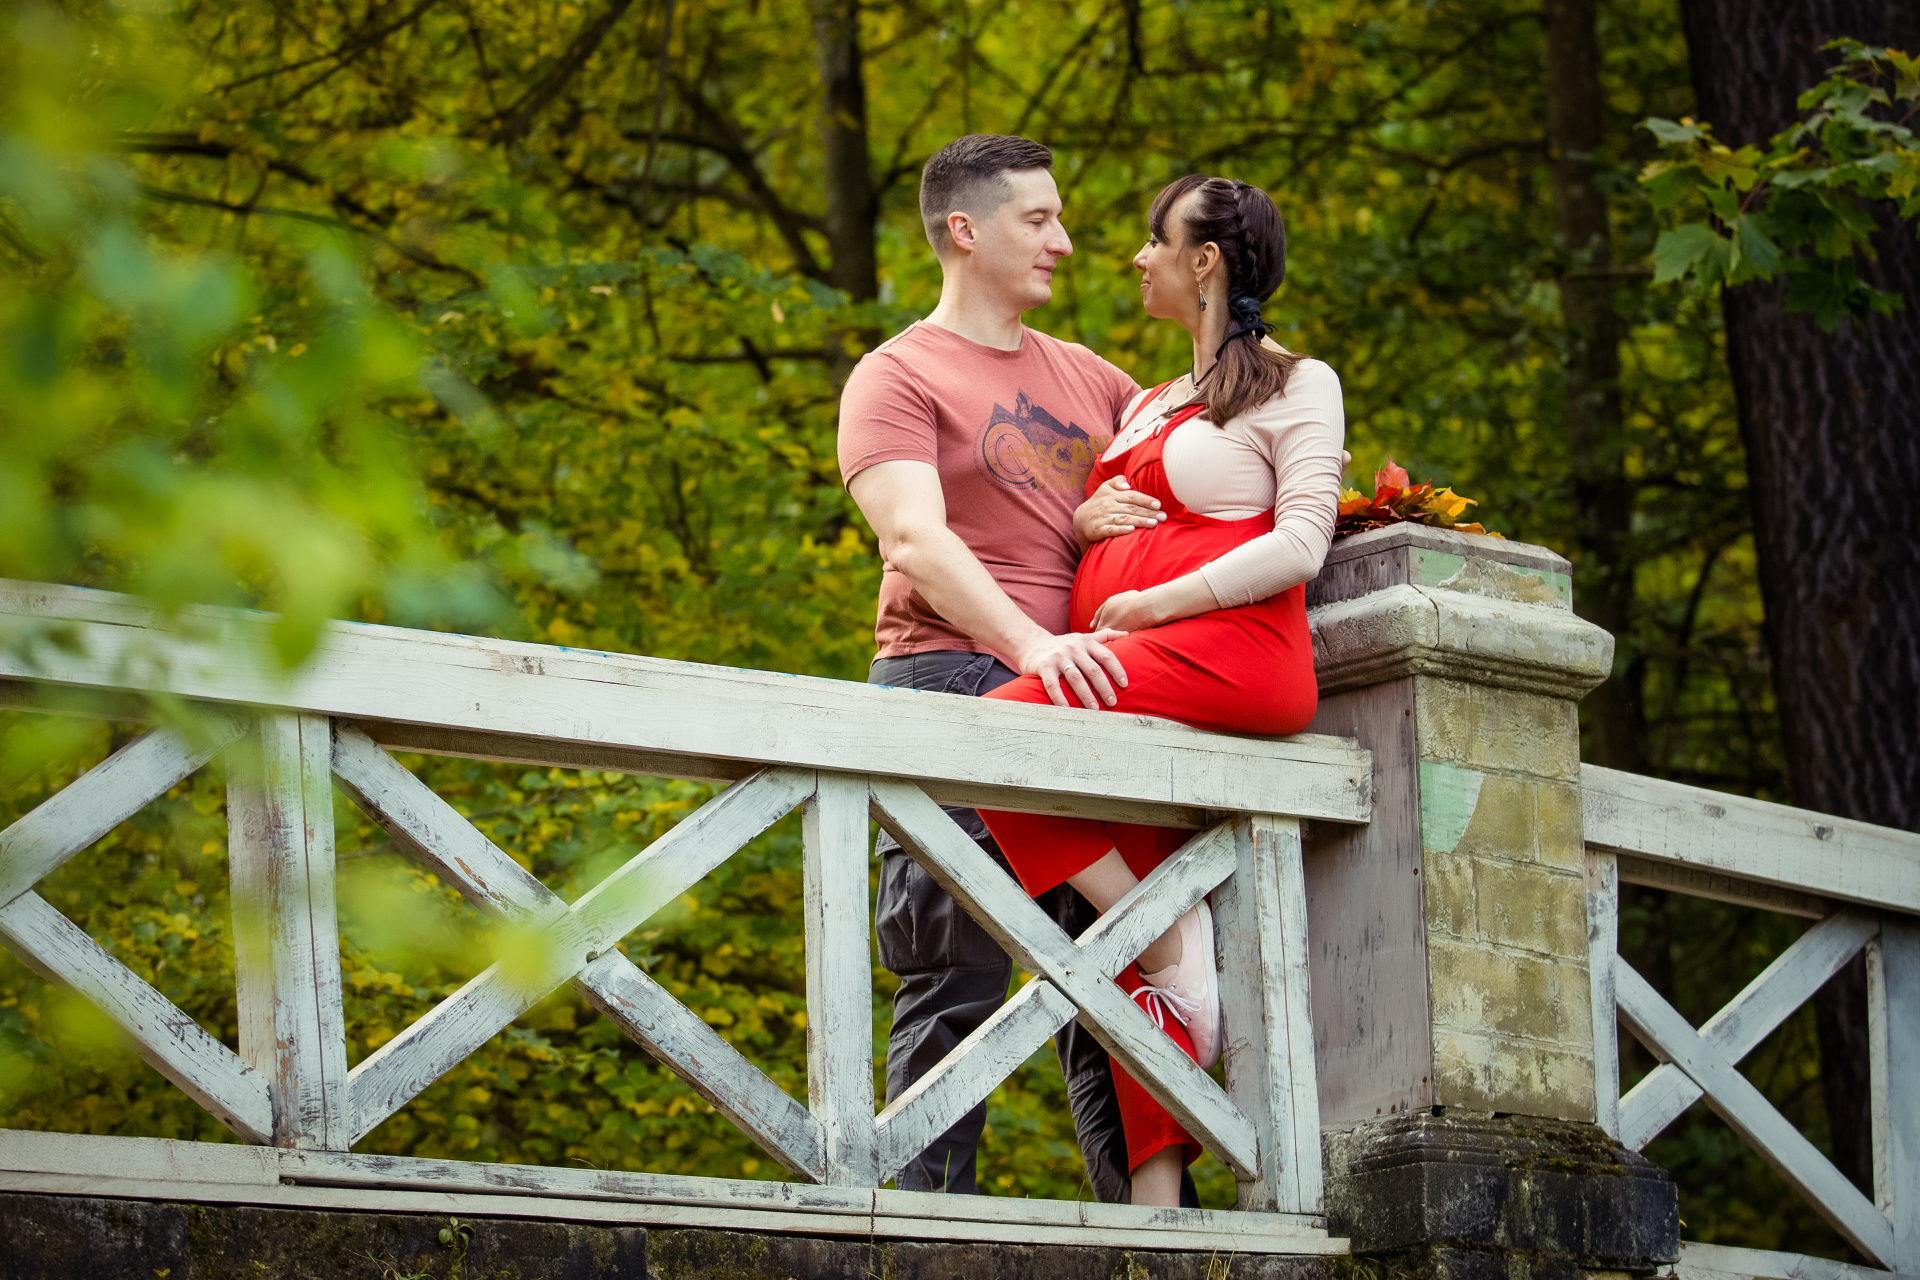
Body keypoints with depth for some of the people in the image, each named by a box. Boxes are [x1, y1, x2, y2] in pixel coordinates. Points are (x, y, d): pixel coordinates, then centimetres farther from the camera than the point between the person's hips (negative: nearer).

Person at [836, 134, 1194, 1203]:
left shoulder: (1085, 378, 23)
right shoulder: (899, 378, 4)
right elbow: (916, 539, -11)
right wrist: (1028, 643, -28)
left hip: (1086, 690, 6)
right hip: (952, 673, -6)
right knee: (959, 978, -9)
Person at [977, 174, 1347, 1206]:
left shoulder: (1294, 385, 10)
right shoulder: (1144, 406, 32)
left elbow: (1297, 545, -3)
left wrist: (1153, 606, -9)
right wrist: (1082, 521, 11)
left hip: (1228, 653, -7)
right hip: (1136, 685, 7)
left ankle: (1176, 946, -21)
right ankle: (1156, 1186, -21)